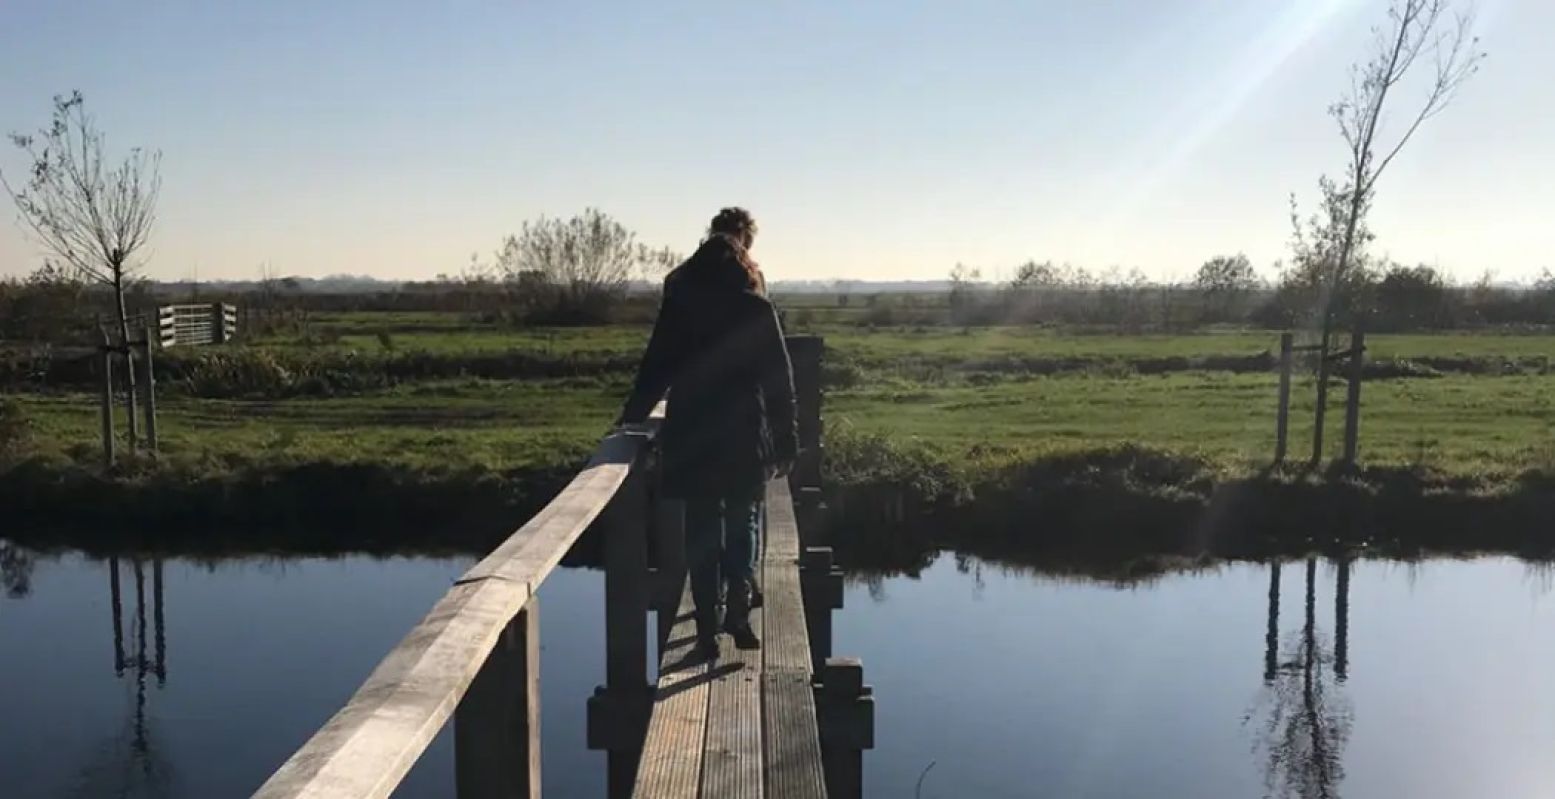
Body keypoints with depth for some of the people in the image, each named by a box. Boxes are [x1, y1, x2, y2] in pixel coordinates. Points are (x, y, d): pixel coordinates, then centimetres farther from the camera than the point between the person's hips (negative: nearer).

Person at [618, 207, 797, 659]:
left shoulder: (679, 301, -1)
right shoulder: (757, 308, -4)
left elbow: (656, 368, 1)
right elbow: (779, 380, -2)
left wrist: (633, 416, 13)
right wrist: (786, 439, 4)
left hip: (691, 438, 1)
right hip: (745, 437, -1)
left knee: (702, 531, 9)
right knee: (743, 522, 14)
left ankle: (708, 629, 8)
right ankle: (739, 606, -4)